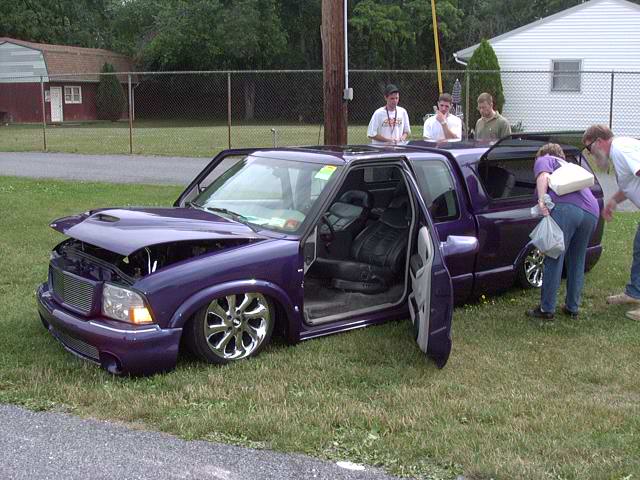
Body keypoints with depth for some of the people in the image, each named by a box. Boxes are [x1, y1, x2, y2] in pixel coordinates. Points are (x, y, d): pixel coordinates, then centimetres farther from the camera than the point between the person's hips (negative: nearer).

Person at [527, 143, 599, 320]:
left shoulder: (544, 160, 21)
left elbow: (544, 175, -2)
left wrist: (542, 200, -13)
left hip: (565, 207, -7)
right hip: (591, 213, 7)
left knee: (554, 260, -4)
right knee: (577, 263, 17)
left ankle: (547, 309, -3)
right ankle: (572, 308, 22)